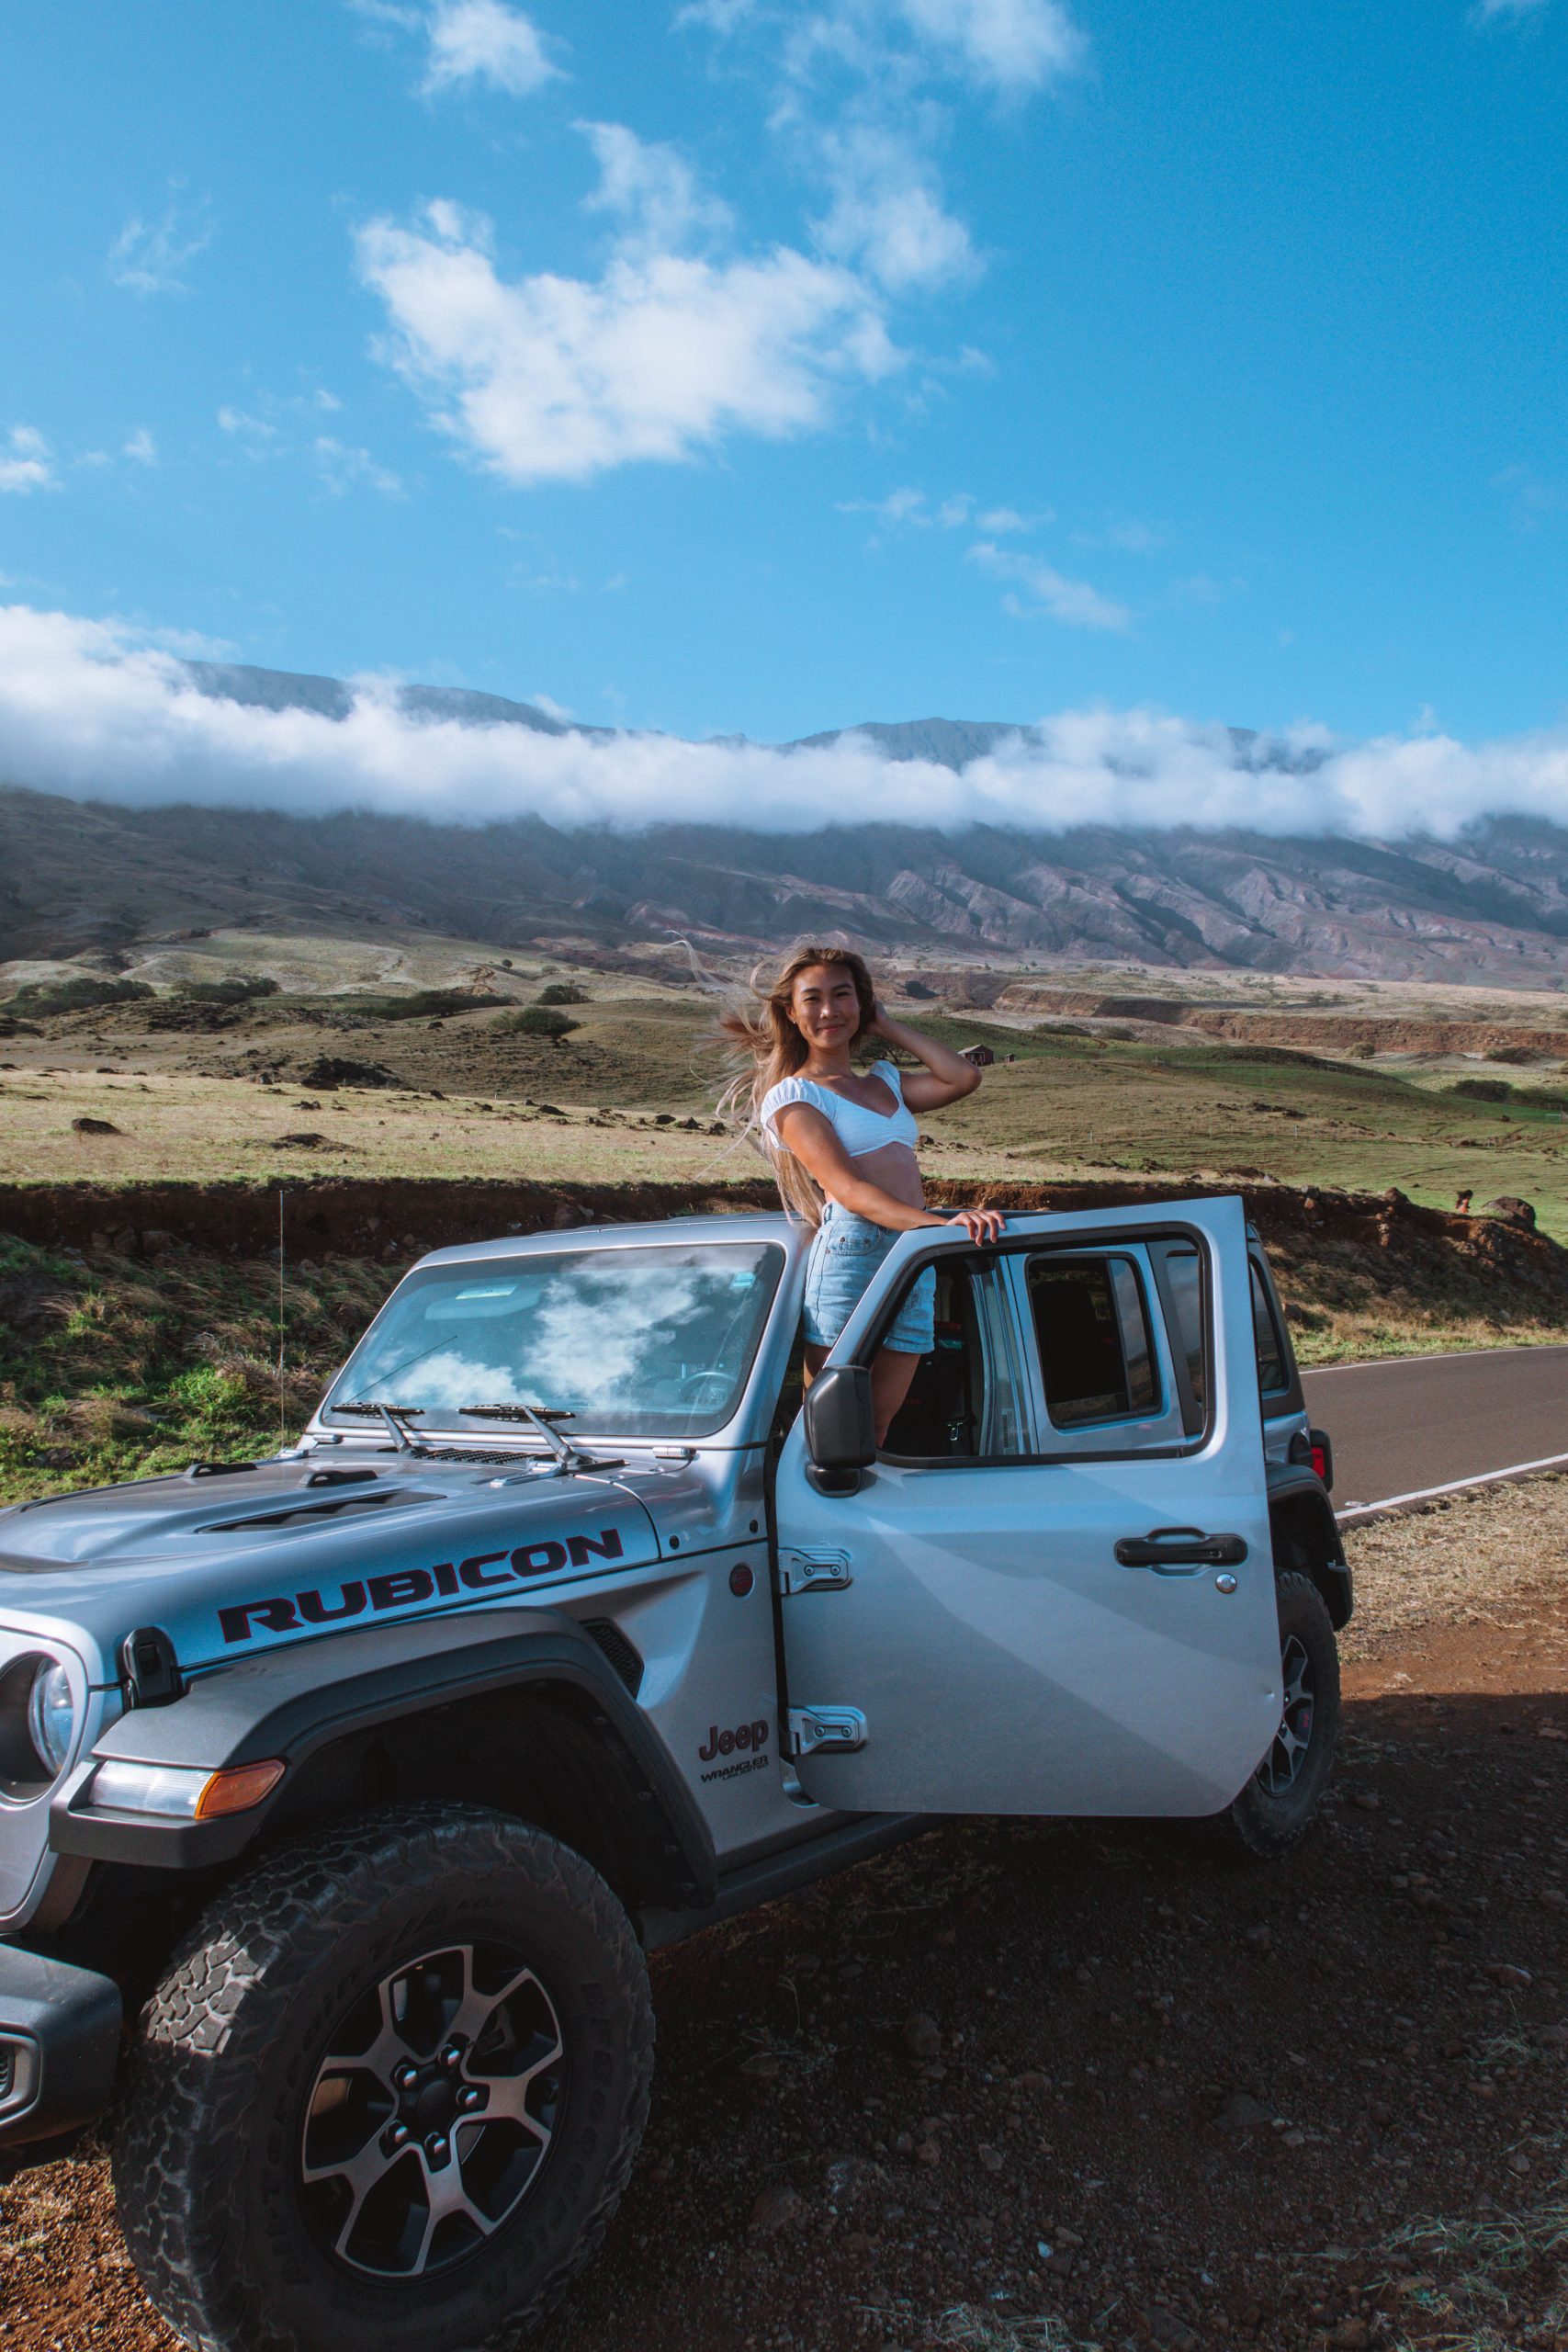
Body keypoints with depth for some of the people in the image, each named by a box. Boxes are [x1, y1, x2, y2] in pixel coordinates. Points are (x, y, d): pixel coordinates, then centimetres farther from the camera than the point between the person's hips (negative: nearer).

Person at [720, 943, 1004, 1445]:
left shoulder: (885, 1082, 24)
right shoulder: (791, 1095, 1)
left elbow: (964, 1078, 7)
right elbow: (847, 1188, -13)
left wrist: (887, 1028, 15)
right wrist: (940, 1224, -27)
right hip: (851, 1253, -6)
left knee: (875, 1428, 9)